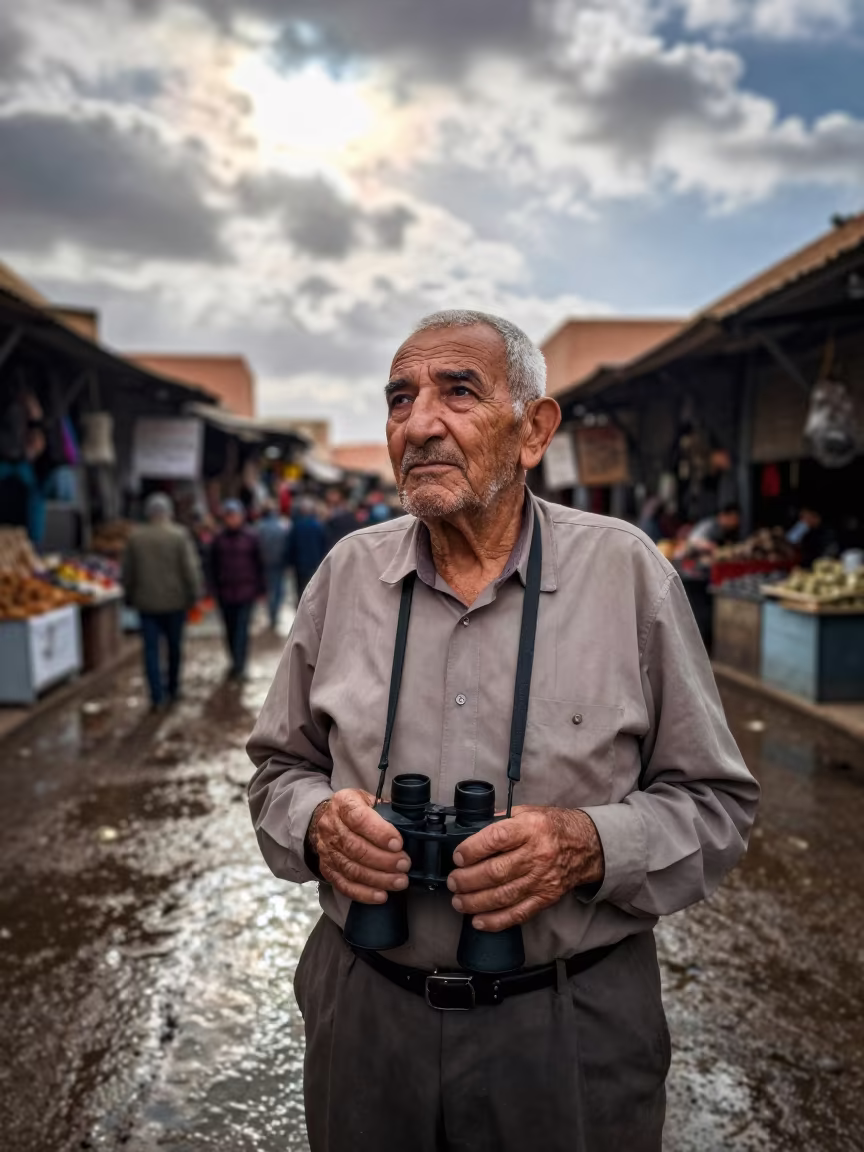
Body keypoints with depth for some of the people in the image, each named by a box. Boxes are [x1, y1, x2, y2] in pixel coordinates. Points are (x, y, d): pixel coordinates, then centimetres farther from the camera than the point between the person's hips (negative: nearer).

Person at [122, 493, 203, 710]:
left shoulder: (135, 537, 0)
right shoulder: (179, 535, -8)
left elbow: (127, 572, 6)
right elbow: (191, 568, -10)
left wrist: (129, 596, 17)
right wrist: (194, 595, -1)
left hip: (146, 602, 1)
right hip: (174, 601, -1)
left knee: (151, 650, 3)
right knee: (174, 647, 15)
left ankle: (157, 697, -1)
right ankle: (173, 688, 27)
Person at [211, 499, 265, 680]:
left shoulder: (249, 538, -2)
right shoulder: (219, 540, 2)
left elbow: (258, 564, 2)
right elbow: (214, 566, 7)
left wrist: (260, 588, 2)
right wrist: (216, 589, 4)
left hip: (246, 591, -2)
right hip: (225, 593, 3)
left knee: (242, 628, -7)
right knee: (230, 629, 10)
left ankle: (239, 665, -4)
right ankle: (237, 663, 23)